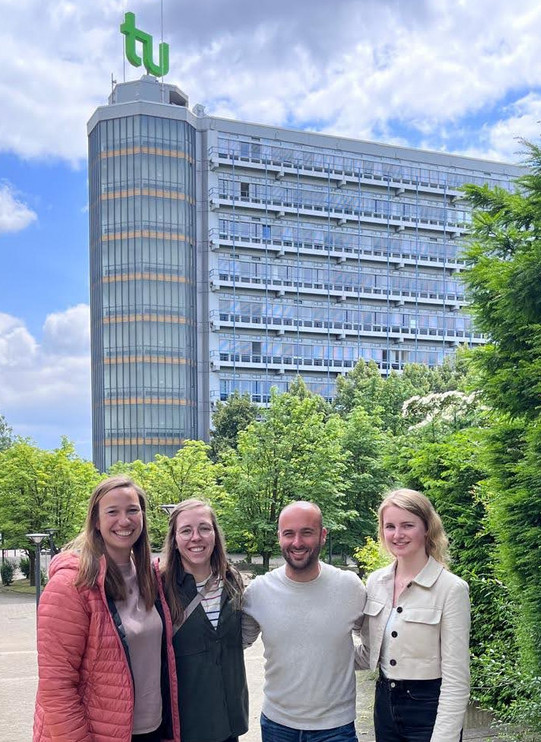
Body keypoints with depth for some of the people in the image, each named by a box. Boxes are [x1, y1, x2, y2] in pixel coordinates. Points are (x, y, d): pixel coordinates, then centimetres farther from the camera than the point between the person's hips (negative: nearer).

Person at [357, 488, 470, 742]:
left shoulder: (451, 588, -16)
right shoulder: (375, 581, 1)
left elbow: (456, 679, -16)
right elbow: (368, 654, 10)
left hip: (429, 708, -5)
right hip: (385, 702, 6)